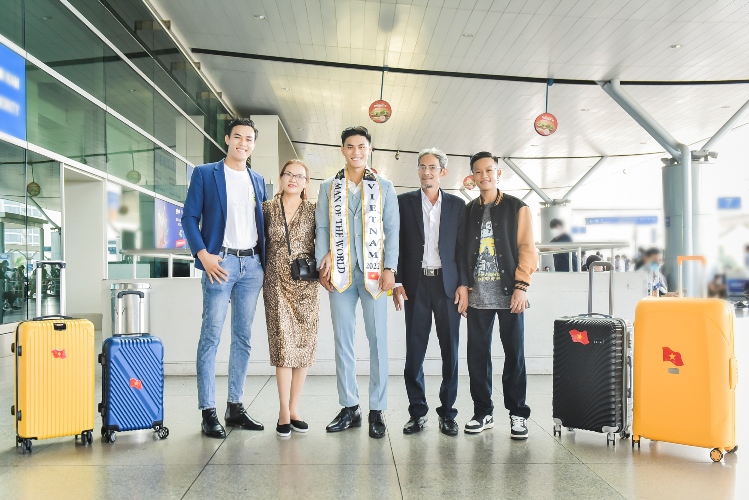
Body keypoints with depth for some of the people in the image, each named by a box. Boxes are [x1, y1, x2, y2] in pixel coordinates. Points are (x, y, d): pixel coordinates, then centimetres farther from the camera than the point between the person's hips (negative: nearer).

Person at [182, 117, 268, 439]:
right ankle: (208, 412, 0)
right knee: (211, 336, -5)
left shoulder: (258, 181, 17)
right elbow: (189, 217, -2)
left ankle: (235, 407, 17)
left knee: (243, 337, 8)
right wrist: (204, 255, -13)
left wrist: (264, 261, 6)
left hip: (252, 264, 5)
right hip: (220, 262, -5)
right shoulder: (204, 174, 4)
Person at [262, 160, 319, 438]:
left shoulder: (313, 210, 7)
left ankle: (294, 409, 13)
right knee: (283, 344, -7)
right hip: (277, 283, -1)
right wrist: (260, 274, 6)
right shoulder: (267, 208, 7)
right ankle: (284, 413, 0)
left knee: (304, 345, 2)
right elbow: (261, 243, 13)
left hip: (306, 285, 1)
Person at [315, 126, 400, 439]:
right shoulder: (329, 187, 13)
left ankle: (377, 410, 6)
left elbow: (392, 229, 4)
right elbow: (322, 229, 9)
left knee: (377, 339, -1)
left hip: (373, 272, -1)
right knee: (343, 339, 4)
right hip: (340, 273, 2)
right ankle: (349, 407, 13)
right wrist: (323, 265, -2)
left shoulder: (383, 187, 10)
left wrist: (389, 268, -6)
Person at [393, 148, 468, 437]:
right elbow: (397, 244, 4)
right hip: (416, 285, 0)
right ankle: (417, 412, 13)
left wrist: (463, 284, -1)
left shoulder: (457, 205, 9)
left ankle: (447, 413, 15)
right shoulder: (404, 202, 7)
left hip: (448, 285, 1)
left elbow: (463, 247, 7)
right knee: (414, 351, 2)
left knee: (450, 350, 4)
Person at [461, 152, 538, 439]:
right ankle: (483, 413, 16)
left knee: (514, 354, 1)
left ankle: (518, 414, 12)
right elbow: (461, 251, 12)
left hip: (508, 294, -2)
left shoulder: (517, 208, 6)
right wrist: (463, 286, 3)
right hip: (477, 295, 3)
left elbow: (526, 248, 0)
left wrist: (521, 286, -10)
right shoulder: (468, 211, 14)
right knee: (477, 354, 4)